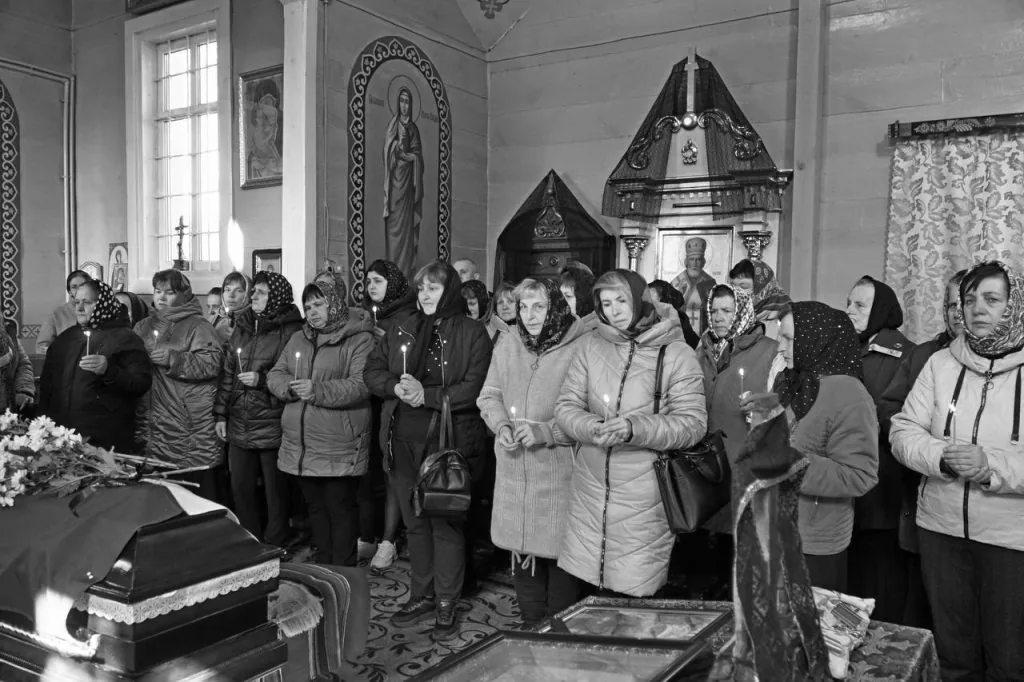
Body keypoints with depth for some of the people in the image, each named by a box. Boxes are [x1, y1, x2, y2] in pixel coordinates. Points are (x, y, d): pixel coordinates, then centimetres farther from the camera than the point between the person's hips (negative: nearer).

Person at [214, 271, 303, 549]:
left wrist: (263, 379, -18)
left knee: (275, 492, 4)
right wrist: (221, 413, 10)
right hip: (239, 425, 6)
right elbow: (227, 373, 14)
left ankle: (274, 549, 19)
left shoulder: (290, 332, -8)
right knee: (241, 489, 13)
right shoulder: (241, 329, 12)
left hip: (272, 426, -6)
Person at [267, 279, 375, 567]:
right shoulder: (298, 339, 15)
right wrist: (290, 387, -11)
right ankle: (322, 565, 31)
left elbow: (361, 384, -19)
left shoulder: (359, 339, -7)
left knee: (341, 508, 1)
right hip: (301, 444, 7)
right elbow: (275, 375, 11)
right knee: (316, 507, 17)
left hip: (339, 446, -6)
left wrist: (319, 391, -27)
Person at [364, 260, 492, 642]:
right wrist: (397, 387, -10)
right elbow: (373, 372, 11)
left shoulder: (472, 334, -4)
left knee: (446, 523, 2)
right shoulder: (401, 332, 13)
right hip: (404, 441, 5)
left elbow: (474, 388, -14)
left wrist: (427, 395, -19)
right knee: (415, 523, 14)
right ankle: (421, 596, 29)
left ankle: (446, 604, 16)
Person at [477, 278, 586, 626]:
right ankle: (532, 626, 34)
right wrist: (502, 425, -5)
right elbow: (490, 395, 13)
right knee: (521, 548, 15)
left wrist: (547, 432, -21)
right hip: (514, 467, 5)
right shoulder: (508, 343, 4)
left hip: (560, 470, -5)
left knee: (559, 551, 3)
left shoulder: (579, 347, -13)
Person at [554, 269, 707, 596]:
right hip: (590, 489, 3)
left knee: (636, 594, 2)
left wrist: (635, 428, -22)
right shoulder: (590, 346, 5)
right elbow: (566, 406, 4)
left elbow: (693, 423, -9)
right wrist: (593, 429, -17)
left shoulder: (677, 354, -5)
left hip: (644, 494, -3)